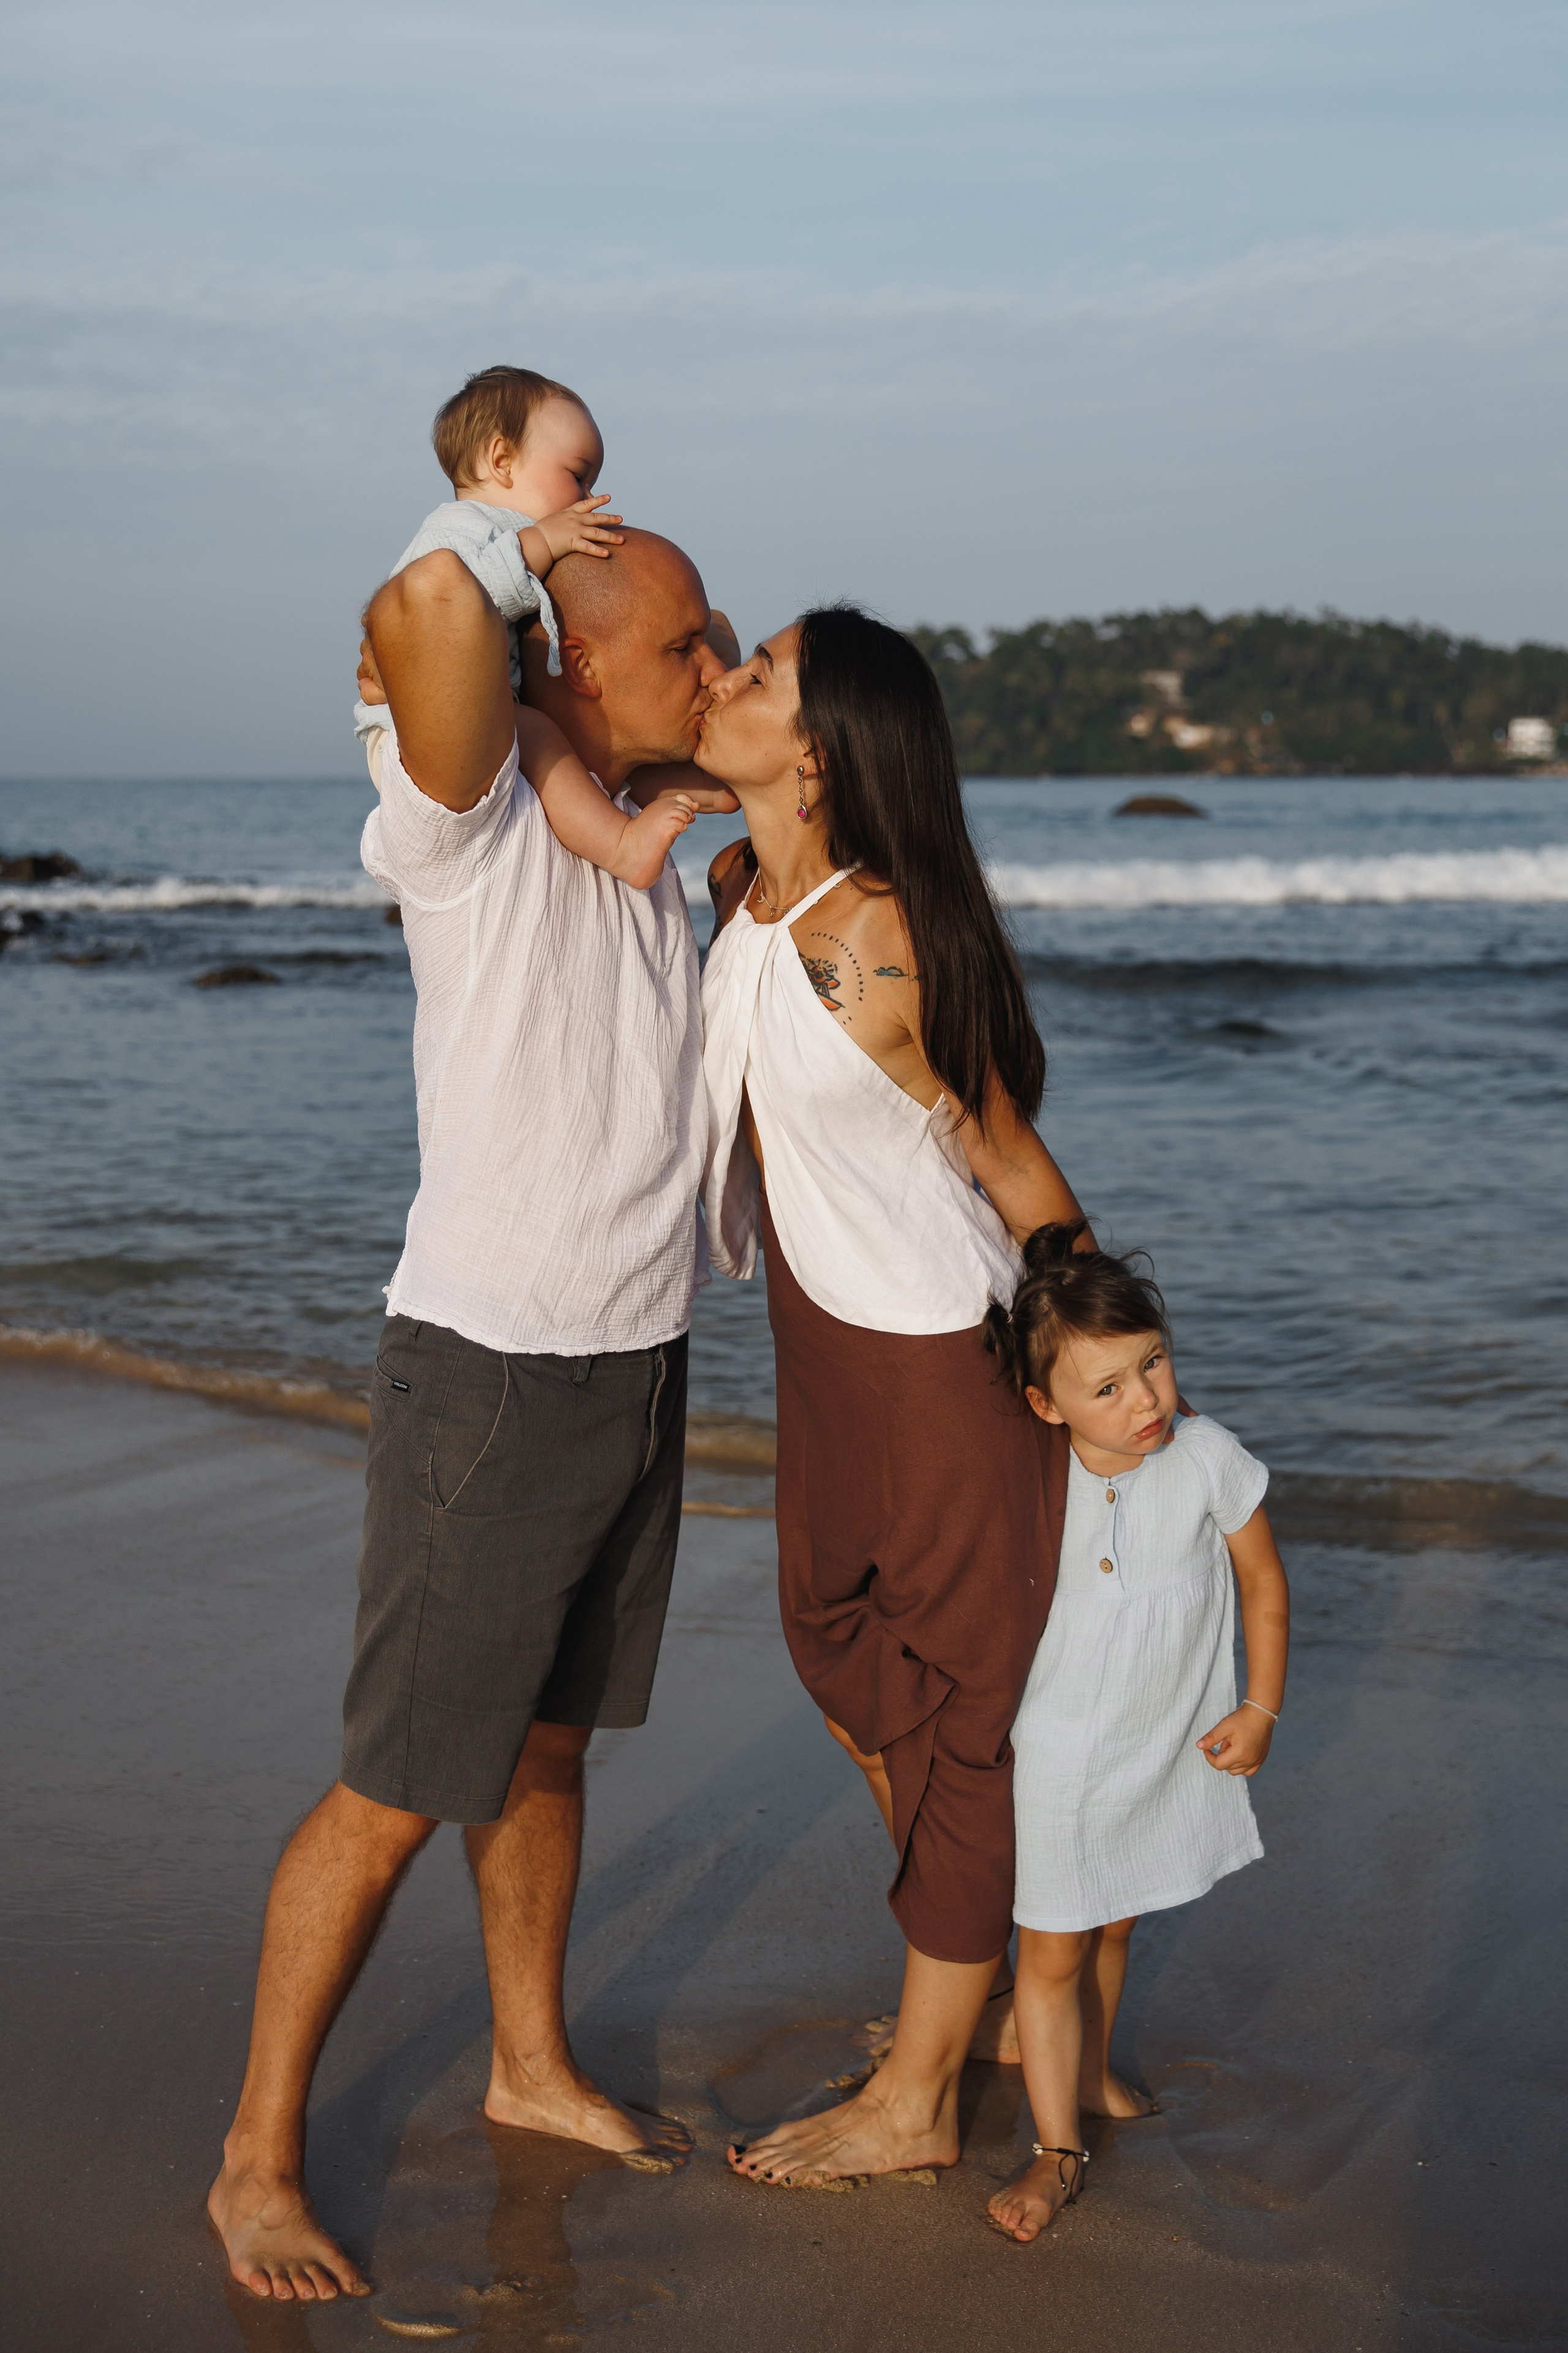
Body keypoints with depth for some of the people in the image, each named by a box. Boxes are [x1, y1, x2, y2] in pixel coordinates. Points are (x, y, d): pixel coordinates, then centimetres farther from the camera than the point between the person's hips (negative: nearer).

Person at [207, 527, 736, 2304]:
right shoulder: (468, 825, -17)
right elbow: (428, 605, -38)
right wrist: (471, 583, -14)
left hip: (639, 1362, 8)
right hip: (490, 1375, -8)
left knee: (548, 1745, 22)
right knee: (398, 1793, 0)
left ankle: (532, 2066, 39)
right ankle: (258, 2161, 16)